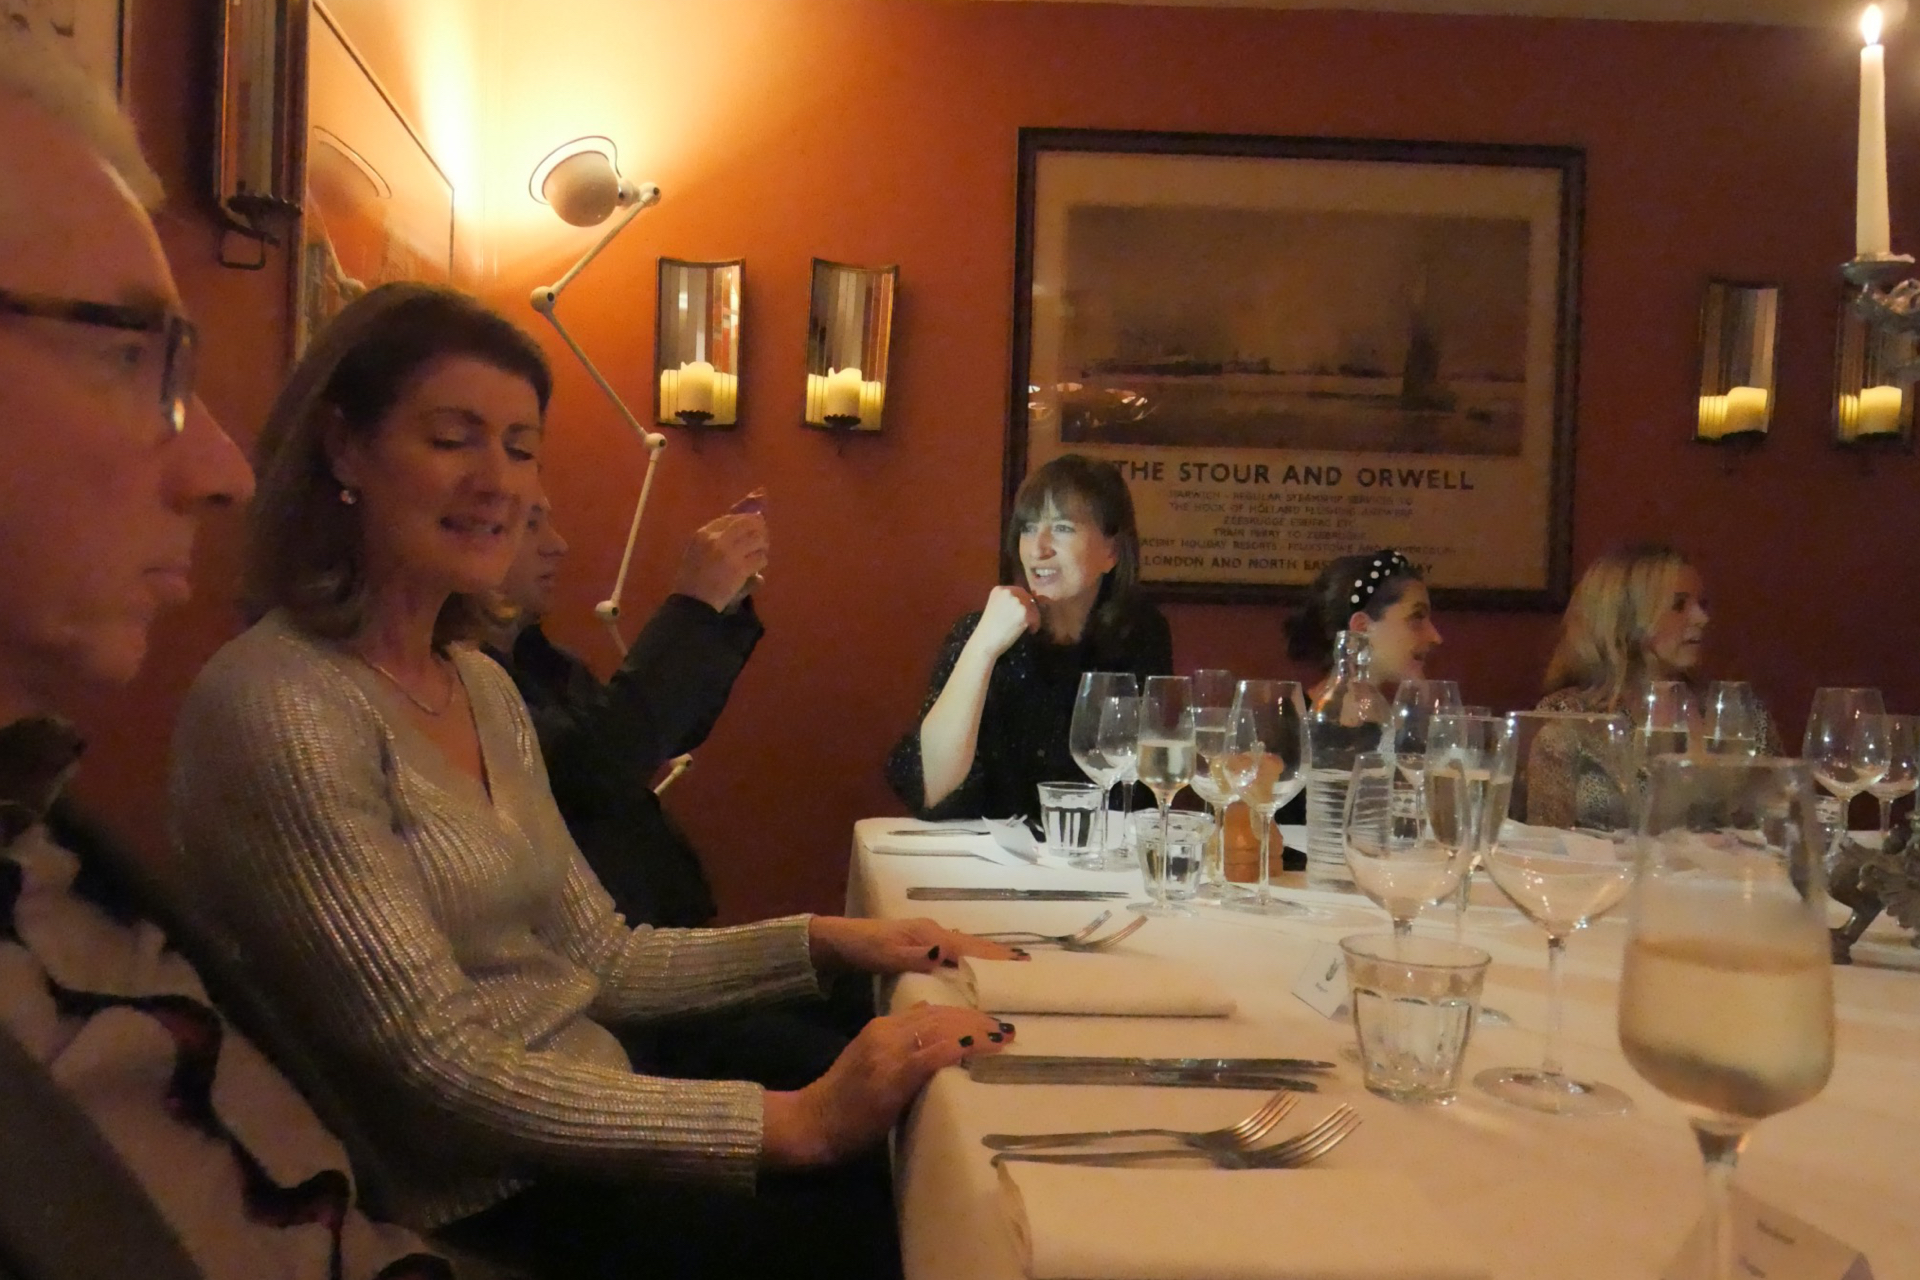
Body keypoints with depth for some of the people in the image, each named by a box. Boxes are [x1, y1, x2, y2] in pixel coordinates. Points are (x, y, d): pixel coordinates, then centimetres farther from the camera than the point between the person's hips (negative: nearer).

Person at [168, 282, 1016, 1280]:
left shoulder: (482, 683, 8)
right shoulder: (276, 707, -18)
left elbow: (595, 958, 9)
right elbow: (443, 1069, -22)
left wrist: (822, 941, -3)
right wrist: (795, 1120, -26)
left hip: (588, 1121, 7)